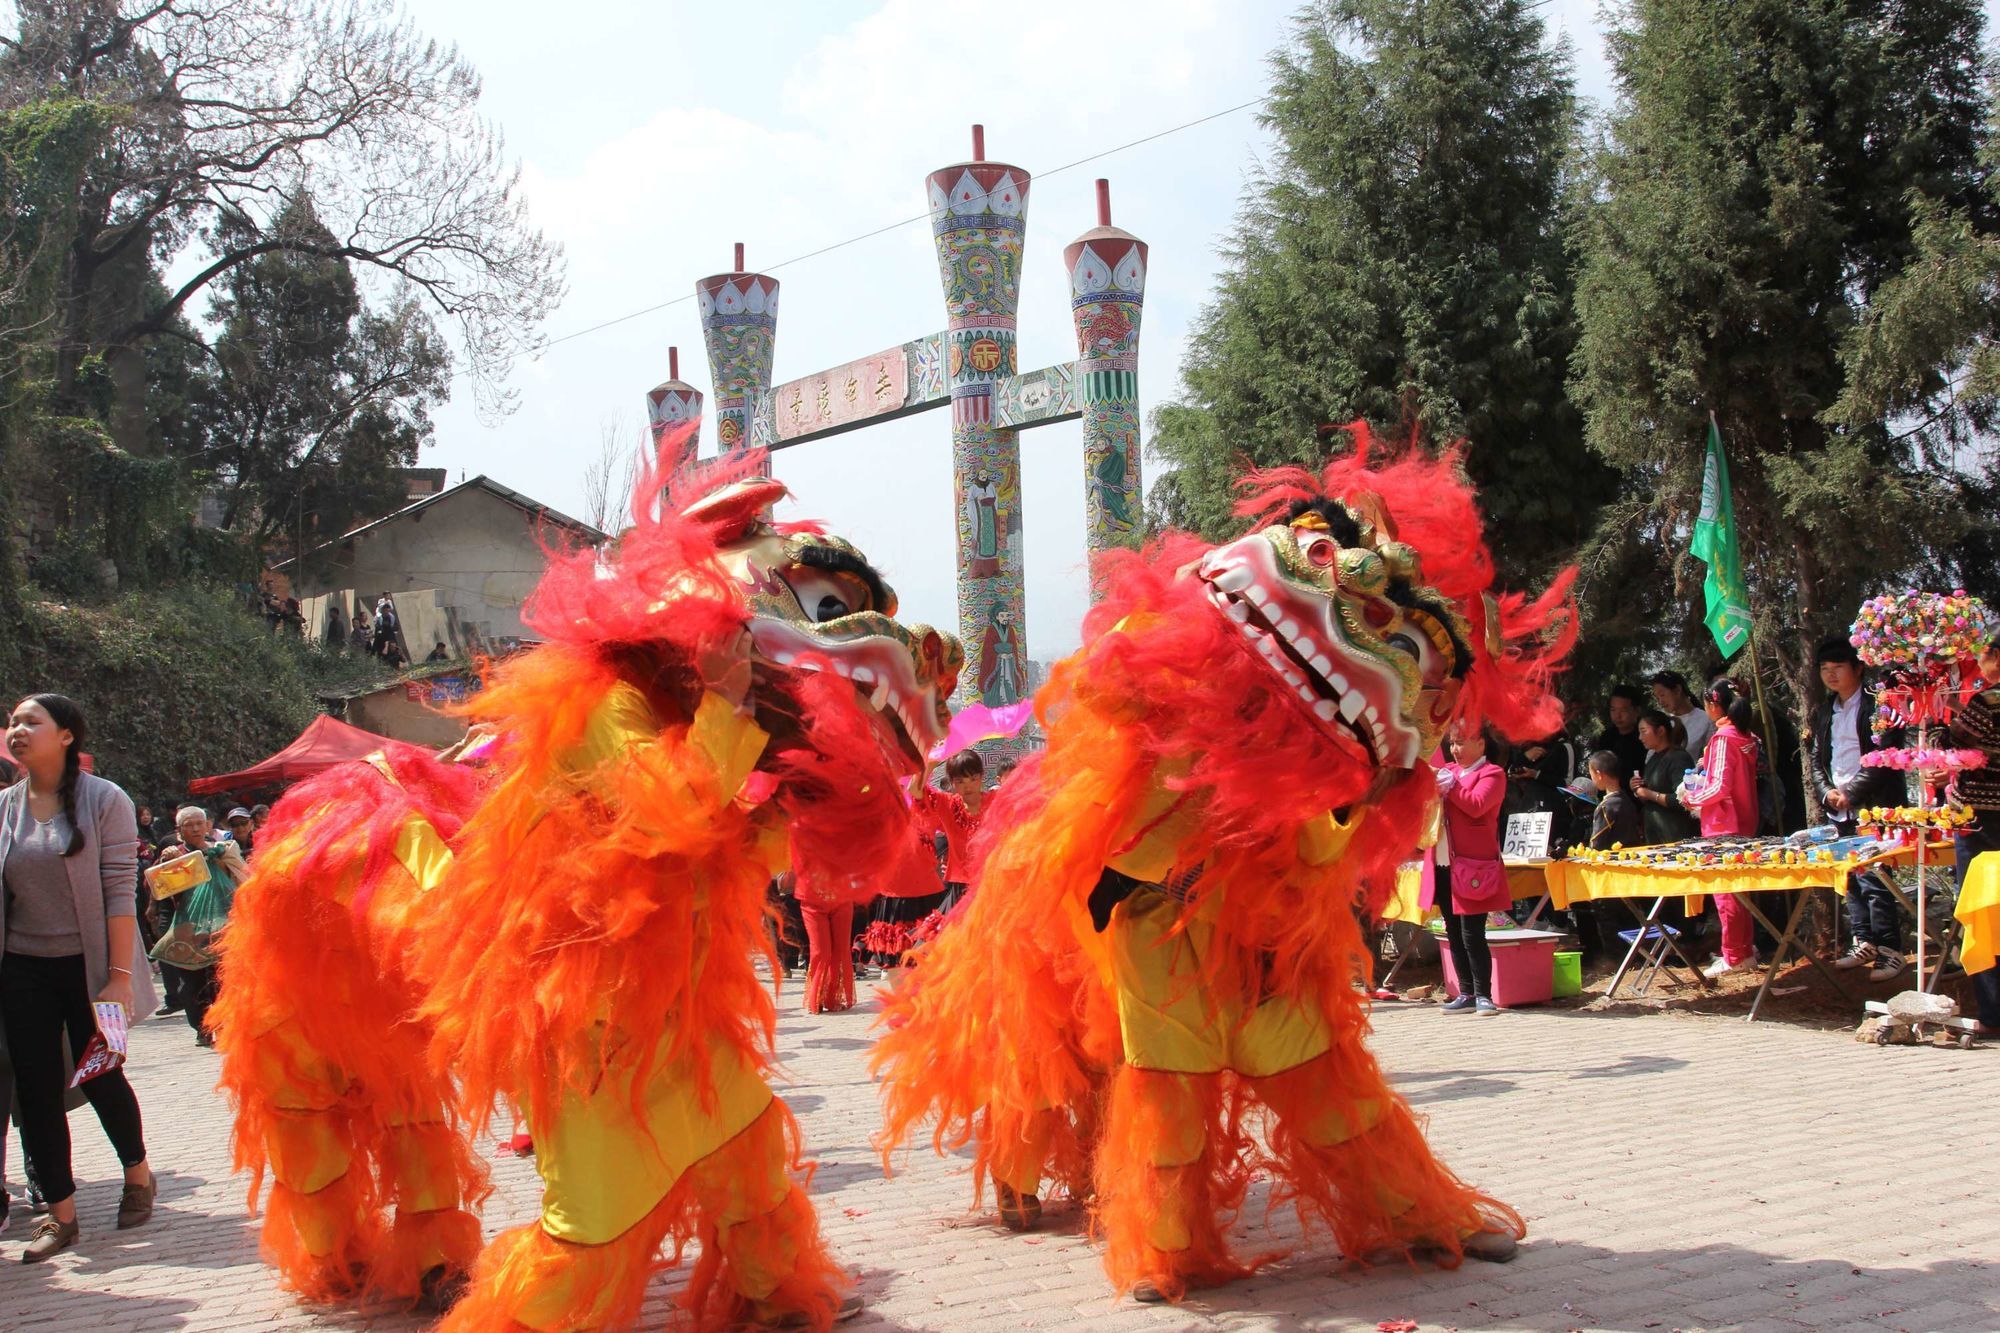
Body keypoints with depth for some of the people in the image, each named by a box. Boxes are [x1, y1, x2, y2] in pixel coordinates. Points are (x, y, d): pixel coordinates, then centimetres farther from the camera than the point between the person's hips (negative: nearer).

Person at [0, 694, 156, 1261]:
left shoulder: (103, 800, -6)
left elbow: (121, 891, -10)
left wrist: (120, 976, -15)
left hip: (88, 966, -3)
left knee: (99, 1077, 6)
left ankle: (137, 1173, 31)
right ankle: (60, 1214, 11)